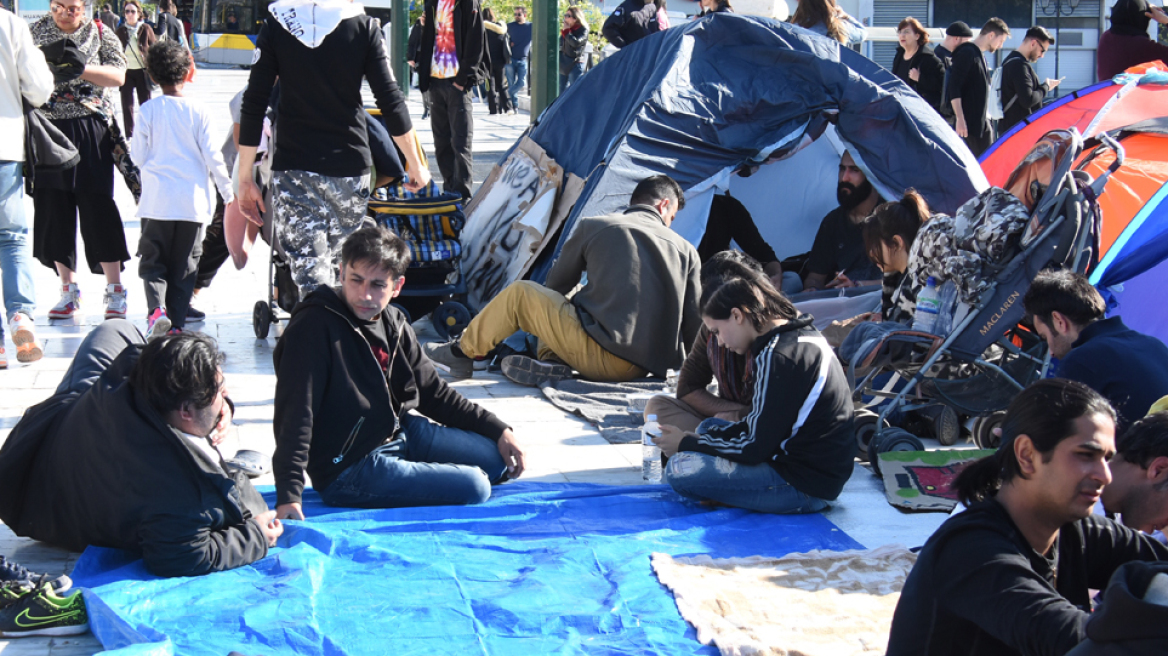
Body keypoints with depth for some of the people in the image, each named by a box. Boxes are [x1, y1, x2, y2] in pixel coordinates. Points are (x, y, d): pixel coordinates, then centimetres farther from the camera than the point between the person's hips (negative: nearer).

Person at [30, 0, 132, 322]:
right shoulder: (36, 31, 9)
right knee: (53, 209, 5)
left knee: (97, 206, -6)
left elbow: (118, 77, -7)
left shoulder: (100, 34, 3)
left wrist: (80, 69, -20)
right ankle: (69, 290, 16)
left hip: (89, 131, -3)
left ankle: (115, 290, 2)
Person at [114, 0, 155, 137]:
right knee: (127, 105, 2)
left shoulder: (145, 29, -3)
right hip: (126, 71, 2)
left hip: (142, 71, -2)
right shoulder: (120, 31, 2)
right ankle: (129, 135, 10)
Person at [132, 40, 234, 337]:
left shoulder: (149, 110, -2)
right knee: (184, 266, 9)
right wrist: (228, 193, 9)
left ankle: (156, 308, -17)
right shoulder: (198, 112, -3)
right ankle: (176, 322, 6)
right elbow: (212, 156, -1)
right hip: (192, 201, 0)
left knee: (152, 260, 7)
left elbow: (140, 154, 3)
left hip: (157, 200, 0)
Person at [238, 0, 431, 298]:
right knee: (342, 263, 16)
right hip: (350, 166, 1)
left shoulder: (276, 25, 1)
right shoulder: (363, 26, -1)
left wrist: (245, 178, 5)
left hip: (293, 167, 0)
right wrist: (415, 165, 7)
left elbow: (253, 106, -1)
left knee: (310, 272, -2)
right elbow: (390, 101, -3)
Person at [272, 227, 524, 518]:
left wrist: (498, 431, 11)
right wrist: (288, 495, -34)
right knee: (474, 487, -16)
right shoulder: (314, 328, -20)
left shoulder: (393, 323, 4)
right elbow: (295, 414, -25)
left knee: (495, 458, 5)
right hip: (348, 470, -8)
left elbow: (433, 392, 16)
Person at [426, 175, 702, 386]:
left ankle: (462, 352, 26)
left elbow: (557, 284, 18)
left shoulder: (592, 227, 4)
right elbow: (693, 325, 7)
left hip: (603, 357, -5)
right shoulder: (686, 250, 9)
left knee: (519, 293, 13)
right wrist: (674, 358, 27)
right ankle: (552, 365, 3)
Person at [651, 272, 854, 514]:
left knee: (679, 468, -18)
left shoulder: (778, 356, -20)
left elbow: (756, 449, -18)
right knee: (708, 427, 25)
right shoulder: (803, 337, 12)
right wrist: (691, 439, 8)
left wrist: (686, 443, -5)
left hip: (804, 485, -11)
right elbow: (757, 427, 16)